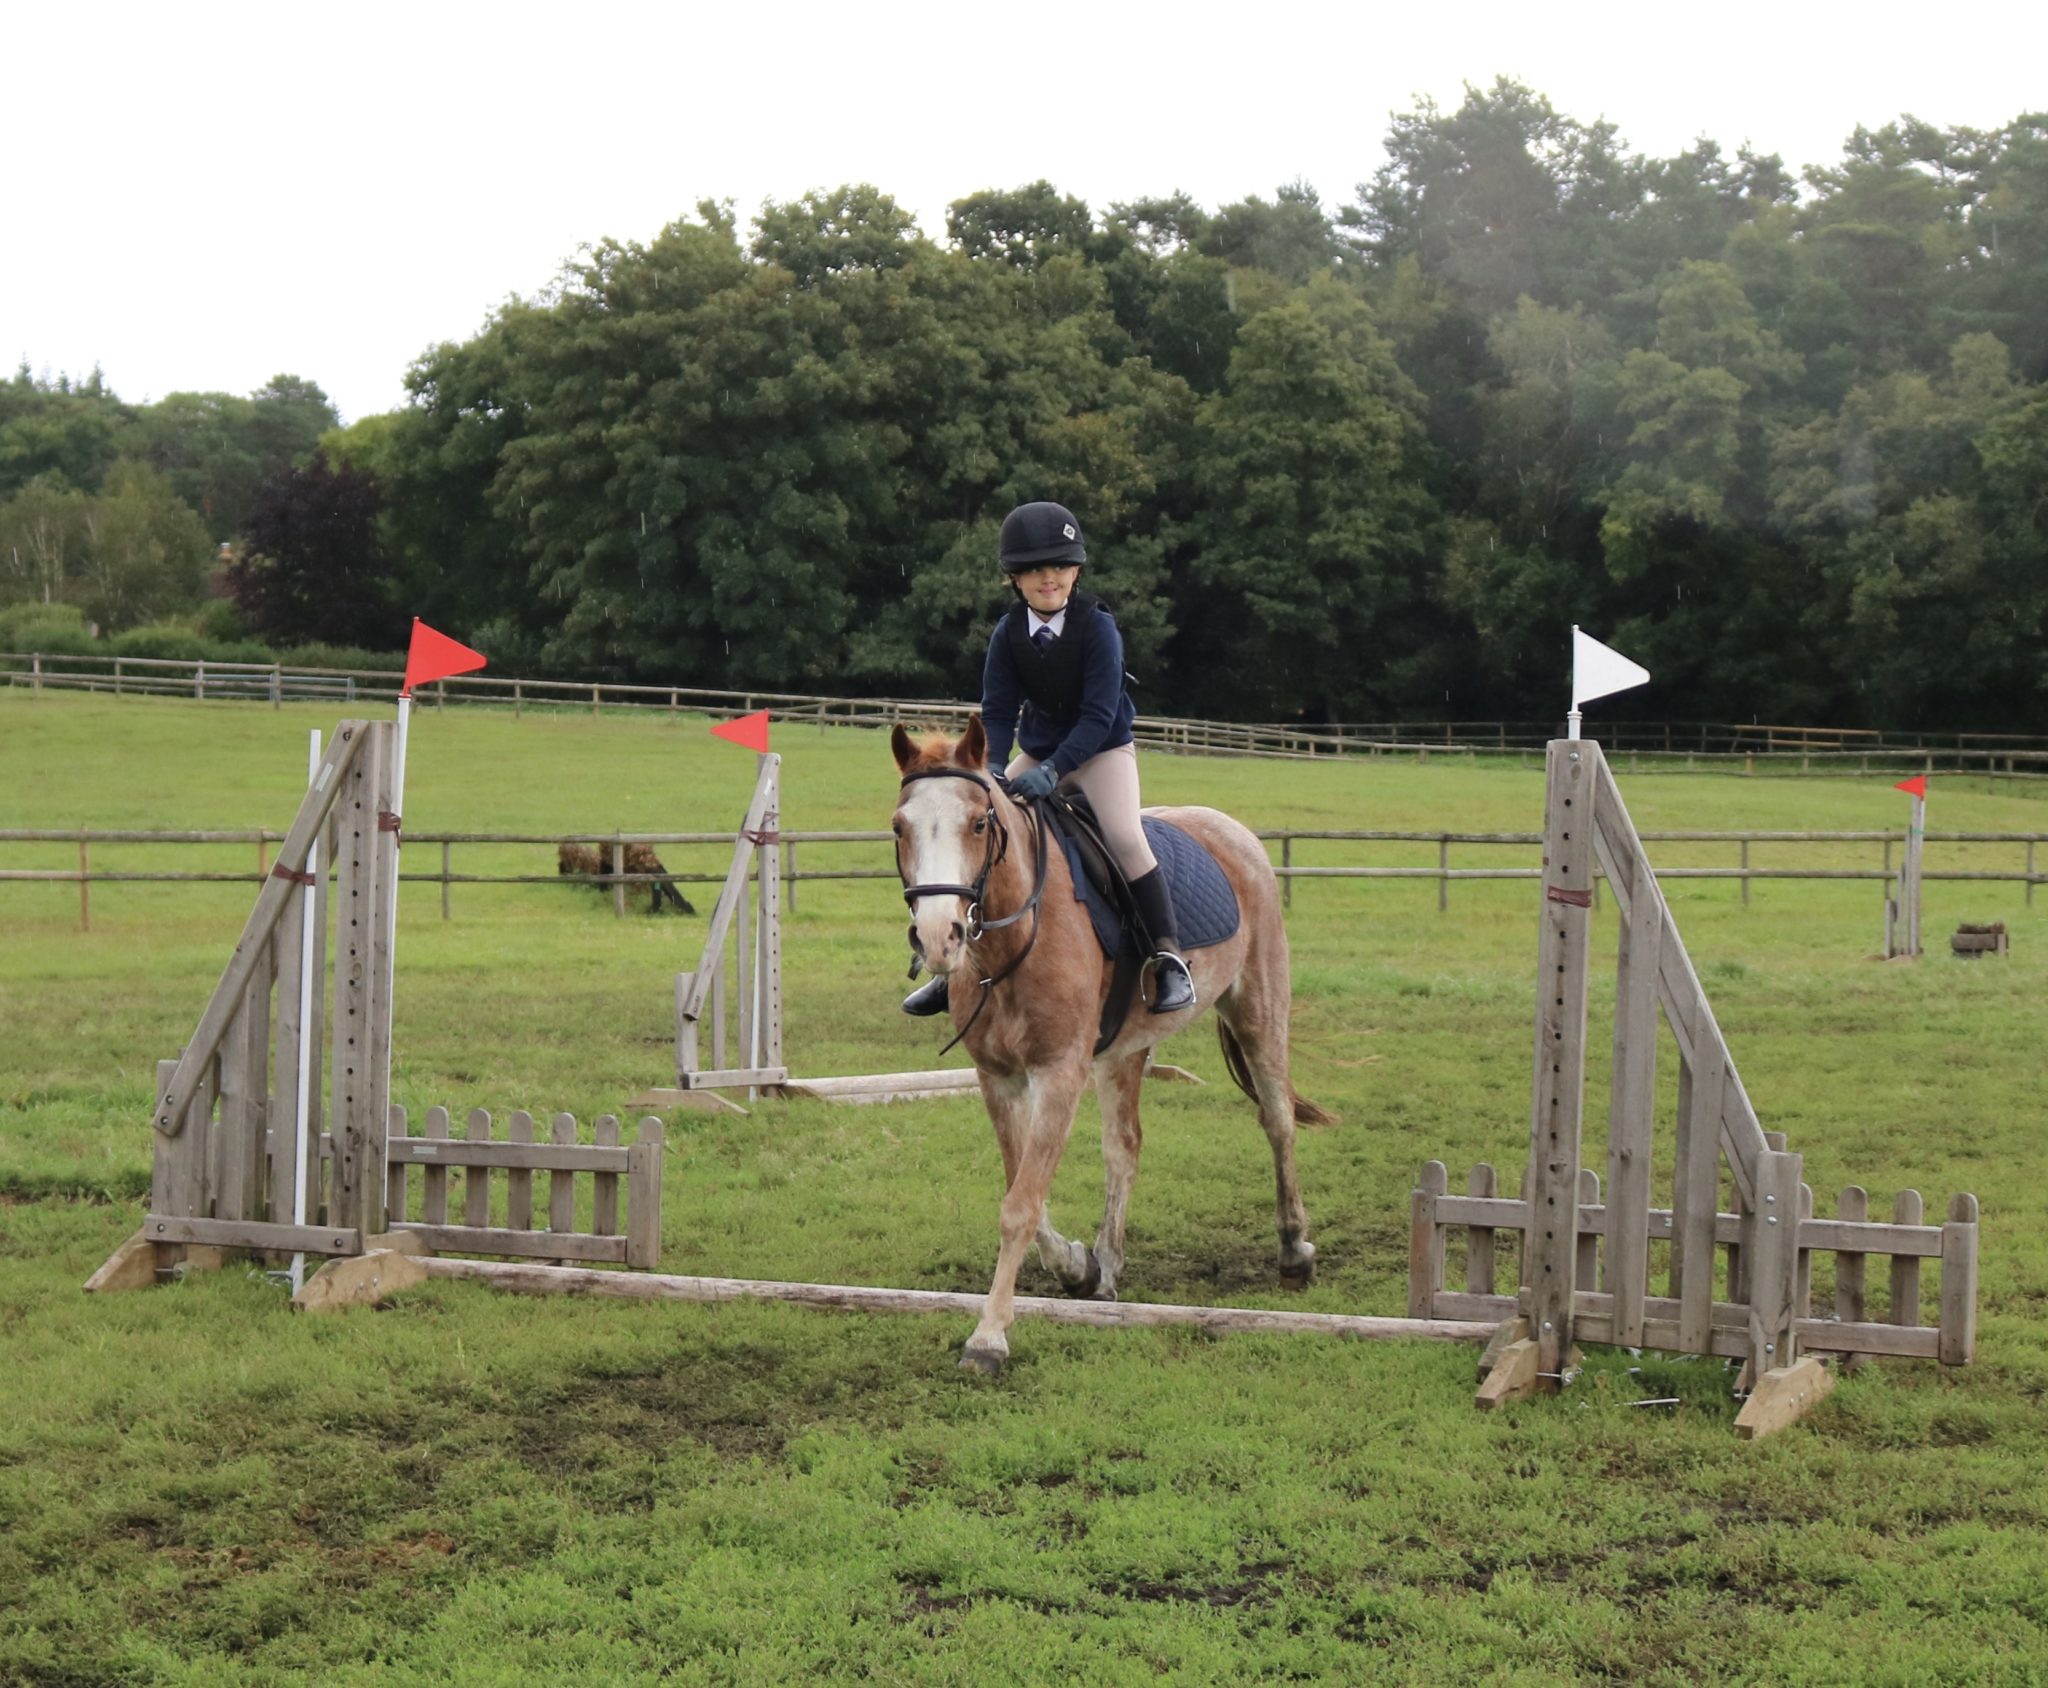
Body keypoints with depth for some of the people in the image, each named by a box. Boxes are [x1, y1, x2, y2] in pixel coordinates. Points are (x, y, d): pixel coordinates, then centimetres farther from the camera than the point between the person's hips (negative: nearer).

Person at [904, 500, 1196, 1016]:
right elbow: (998, 711, -7)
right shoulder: (1008, 634, -8)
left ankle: (1168, 955, -16)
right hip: (1037, 752, 5)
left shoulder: (1097, 627, -20)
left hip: (1103, 750, -5)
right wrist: (990, 766, -26)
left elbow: (1099, 715, -25)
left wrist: (1054, 770, -35)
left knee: (1125, 837, -26)